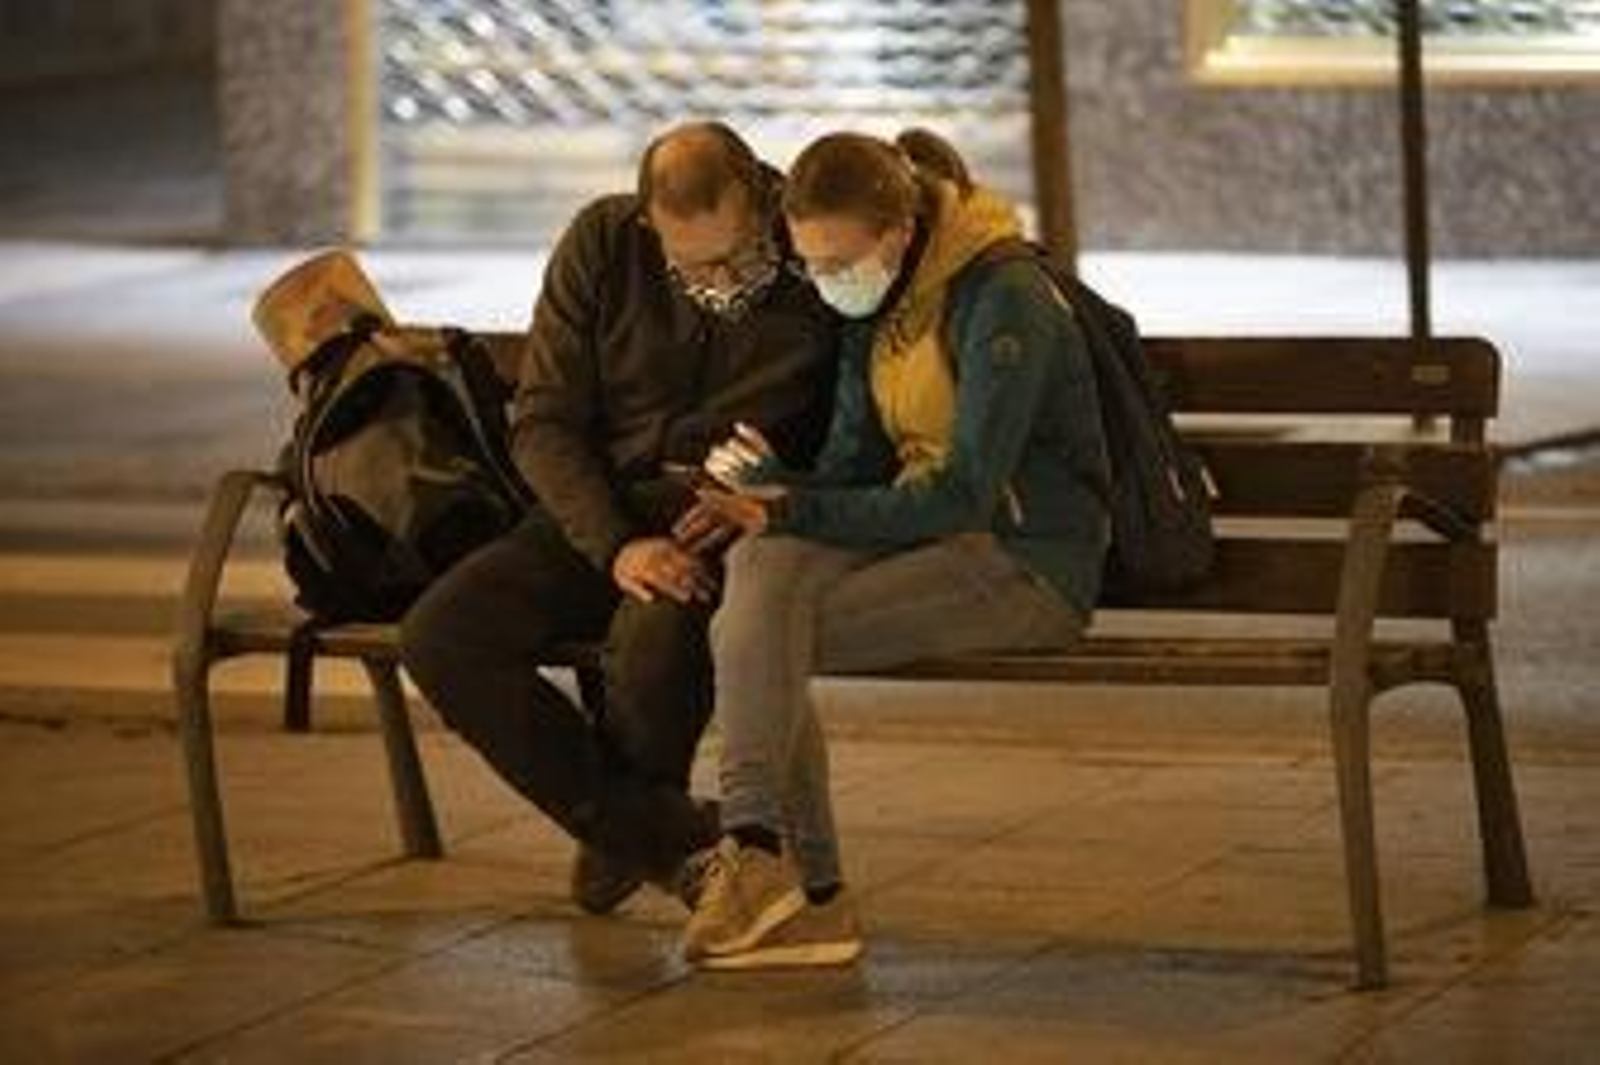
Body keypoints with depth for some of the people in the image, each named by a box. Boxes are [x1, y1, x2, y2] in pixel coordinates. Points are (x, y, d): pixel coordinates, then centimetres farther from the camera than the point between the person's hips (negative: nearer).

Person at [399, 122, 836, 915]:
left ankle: (624, 826, -4)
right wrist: (618, 546, -20)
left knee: (658, 631, -38)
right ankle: (665, 834, -13)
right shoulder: (602, 246, -4)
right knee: (438, 636, -20)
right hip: (602, 514, 4)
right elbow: (544, 424, -3)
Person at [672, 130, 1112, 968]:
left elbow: (965, 493, -20)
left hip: (1032, 562, -8)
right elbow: (856, 463, 11)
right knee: (762, 569, -22)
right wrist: (769, 489, -12)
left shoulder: (1005, 300, -15)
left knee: (761, 633, -24)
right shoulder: (874, 308, 12)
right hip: (927, 534, 8)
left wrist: (795, 511, -19)